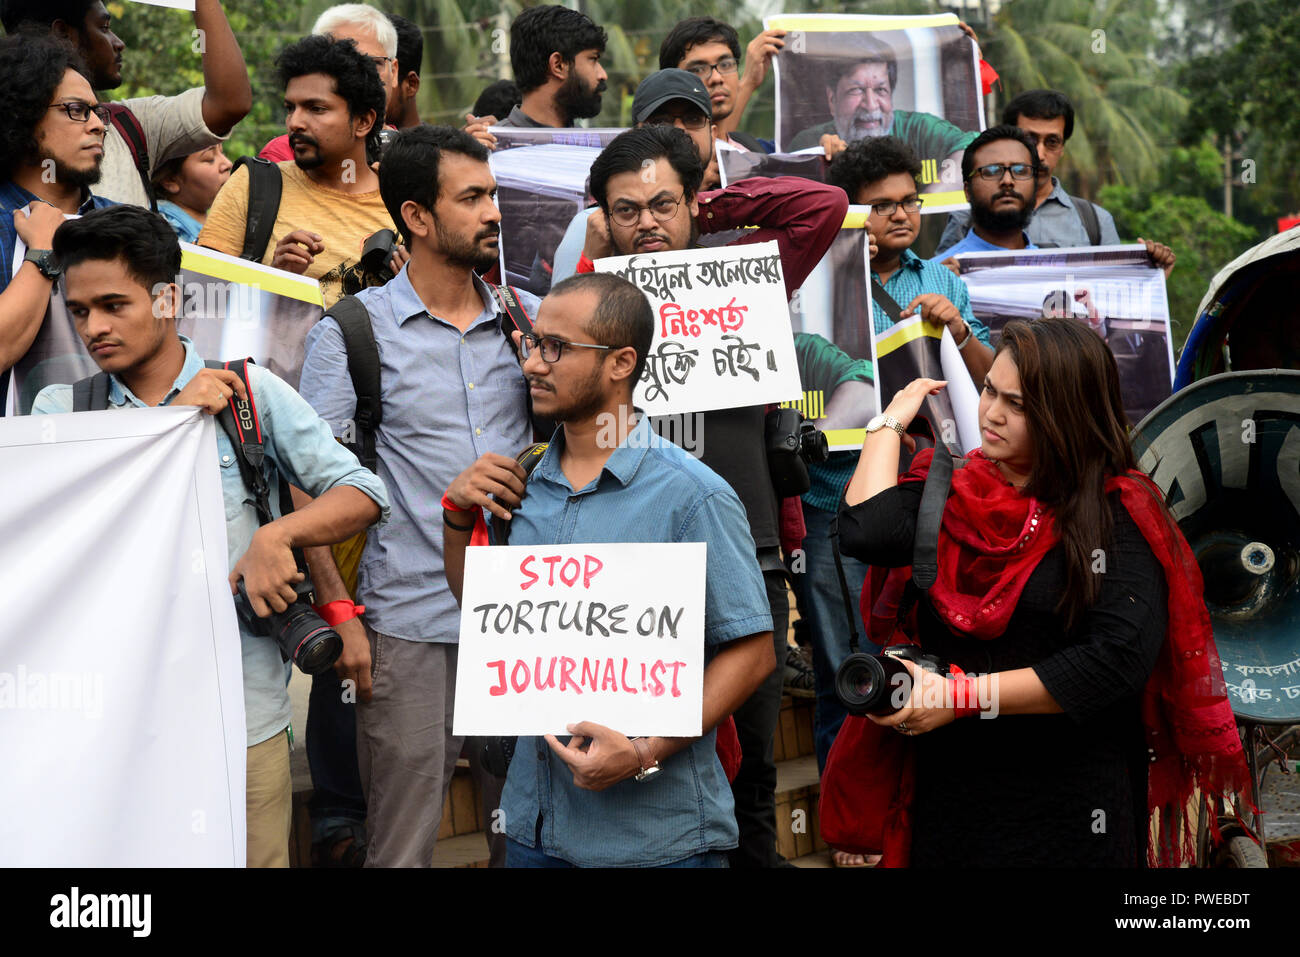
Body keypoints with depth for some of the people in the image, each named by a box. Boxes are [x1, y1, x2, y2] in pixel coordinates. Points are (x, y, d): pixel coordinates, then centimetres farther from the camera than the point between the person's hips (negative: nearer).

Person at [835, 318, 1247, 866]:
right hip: (948, 791, 3)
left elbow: (1119, 661, -18)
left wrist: (963, 696, -17)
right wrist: (891, 423, -2)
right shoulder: (951, 488, 4)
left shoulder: (1118, 515, -7)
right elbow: (869, 534, -15)